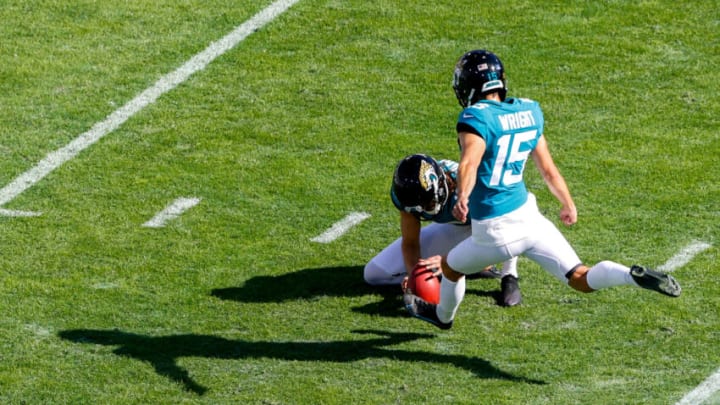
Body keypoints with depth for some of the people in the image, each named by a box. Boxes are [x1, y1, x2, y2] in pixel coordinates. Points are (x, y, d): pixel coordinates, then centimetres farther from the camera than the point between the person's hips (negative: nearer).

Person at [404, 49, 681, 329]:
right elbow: (548, 169, 15)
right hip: (530, 216, 5)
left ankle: (442, 315, 50)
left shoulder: (476, 118, -13)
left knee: (451, 266, 25)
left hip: (496, 232, -5)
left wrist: (462, 198, -47)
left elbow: (469, 163, -33)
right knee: (581, 279, 3)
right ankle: (635, 276, -22)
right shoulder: (528, 112, 7)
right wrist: (568, 204, 29)